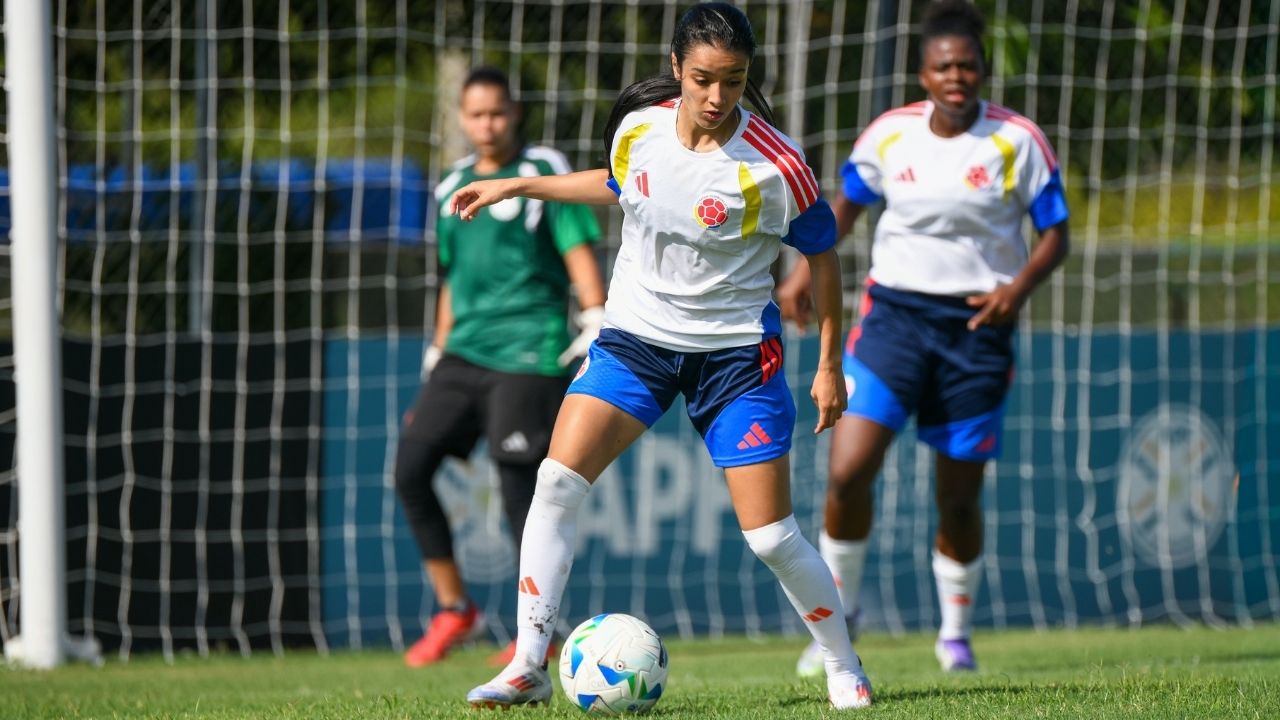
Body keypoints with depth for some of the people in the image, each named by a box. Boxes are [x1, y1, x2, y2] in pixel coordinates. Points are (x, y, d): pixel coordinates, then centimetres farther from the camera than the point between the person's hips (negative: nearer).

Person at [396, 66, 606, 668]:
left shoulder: (544, 173, 0)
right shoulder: (452, 188, 17)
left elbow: (578, 252, -5)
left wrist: (595, 324, -16)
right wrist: (437, 358, 22)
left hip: (528, 353, -6)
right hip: (465, 350, 6)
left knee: (517, 486, -10)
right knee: (410, 468, -5)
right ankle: (454, 609, 7)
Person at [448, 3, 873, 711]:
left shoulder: (774, 164, -19)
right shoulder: (637, 129, -7)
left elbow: (822, 252, -4)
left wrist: (830, 365, -1)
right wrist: (517, 186, 18)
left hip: (735, 352, -3)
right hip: (636, 335, 4)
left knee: (771, 537, -5)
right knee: (557, 480, -14)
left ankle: (844, 668, 18)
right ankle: (528, 666, -10)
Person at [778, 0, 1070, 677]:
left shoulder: (1017, 141, -5)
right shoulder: (889, 134, 1)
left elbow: (1055, 234, 0)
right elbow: (847, 203, 17)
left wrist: (1019, 286, -19)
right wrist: (806, 270, 3)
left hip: (977, 324, -1)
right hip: (894, 311, 1)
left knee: (958, 497, 4)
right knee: (847, 471, -14)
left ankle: (955, 634, 26)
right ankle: (839, 610, 7)